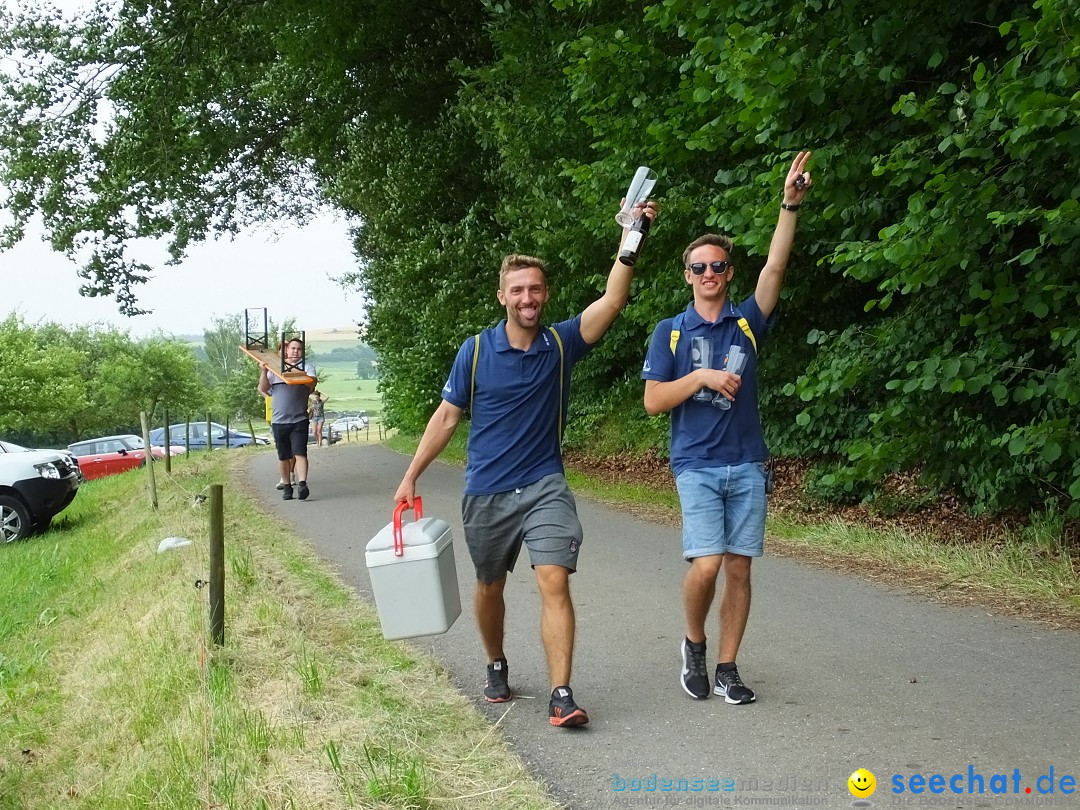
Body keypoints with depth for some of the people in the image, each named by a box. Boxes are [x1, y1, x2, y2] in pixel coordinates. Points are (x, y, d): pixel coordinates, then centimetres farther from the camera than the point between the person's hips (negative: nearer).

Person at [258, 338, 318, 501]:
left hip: (299, 419, -2)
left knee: (300, 453, -14)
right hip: (278, 420, 3)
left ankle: (302, 484, -23)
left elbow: (313, 382, -13)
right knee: (283, 456, 8)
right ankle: (286, 485, 18)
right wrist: (264, 371, -7)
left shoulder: (306, 367, 7)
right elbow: (263, 389, 9)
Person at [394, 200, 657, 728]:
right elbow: (447, 416, 2)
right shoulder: (475, 351, -3)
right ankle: (496, 668, 40)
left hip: (544, 487, -1)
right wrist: (411, 477, -1)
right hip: (486, 492, 1)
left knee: (554, 581, -16)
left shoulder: (561, 344, -2)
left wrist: (630, 239, -26)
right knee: (490, 587, 15)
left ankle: (561, 695, -17)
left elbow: (612, 299, -14)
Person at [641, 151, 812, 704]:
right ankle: (694, 643, 11)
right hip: (696, 465, -2)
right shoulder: (670, 332, 5)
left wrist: (790, 205, -17)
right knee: (706, 564, -15)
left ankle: (727, 667, 13)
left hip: (747, 463, 2)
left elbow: (775, 267, -6)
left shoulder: (747, 323, 8)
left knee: (738, 567, 3)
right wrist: (701, 377, -14)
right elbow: (653, 402, -1)